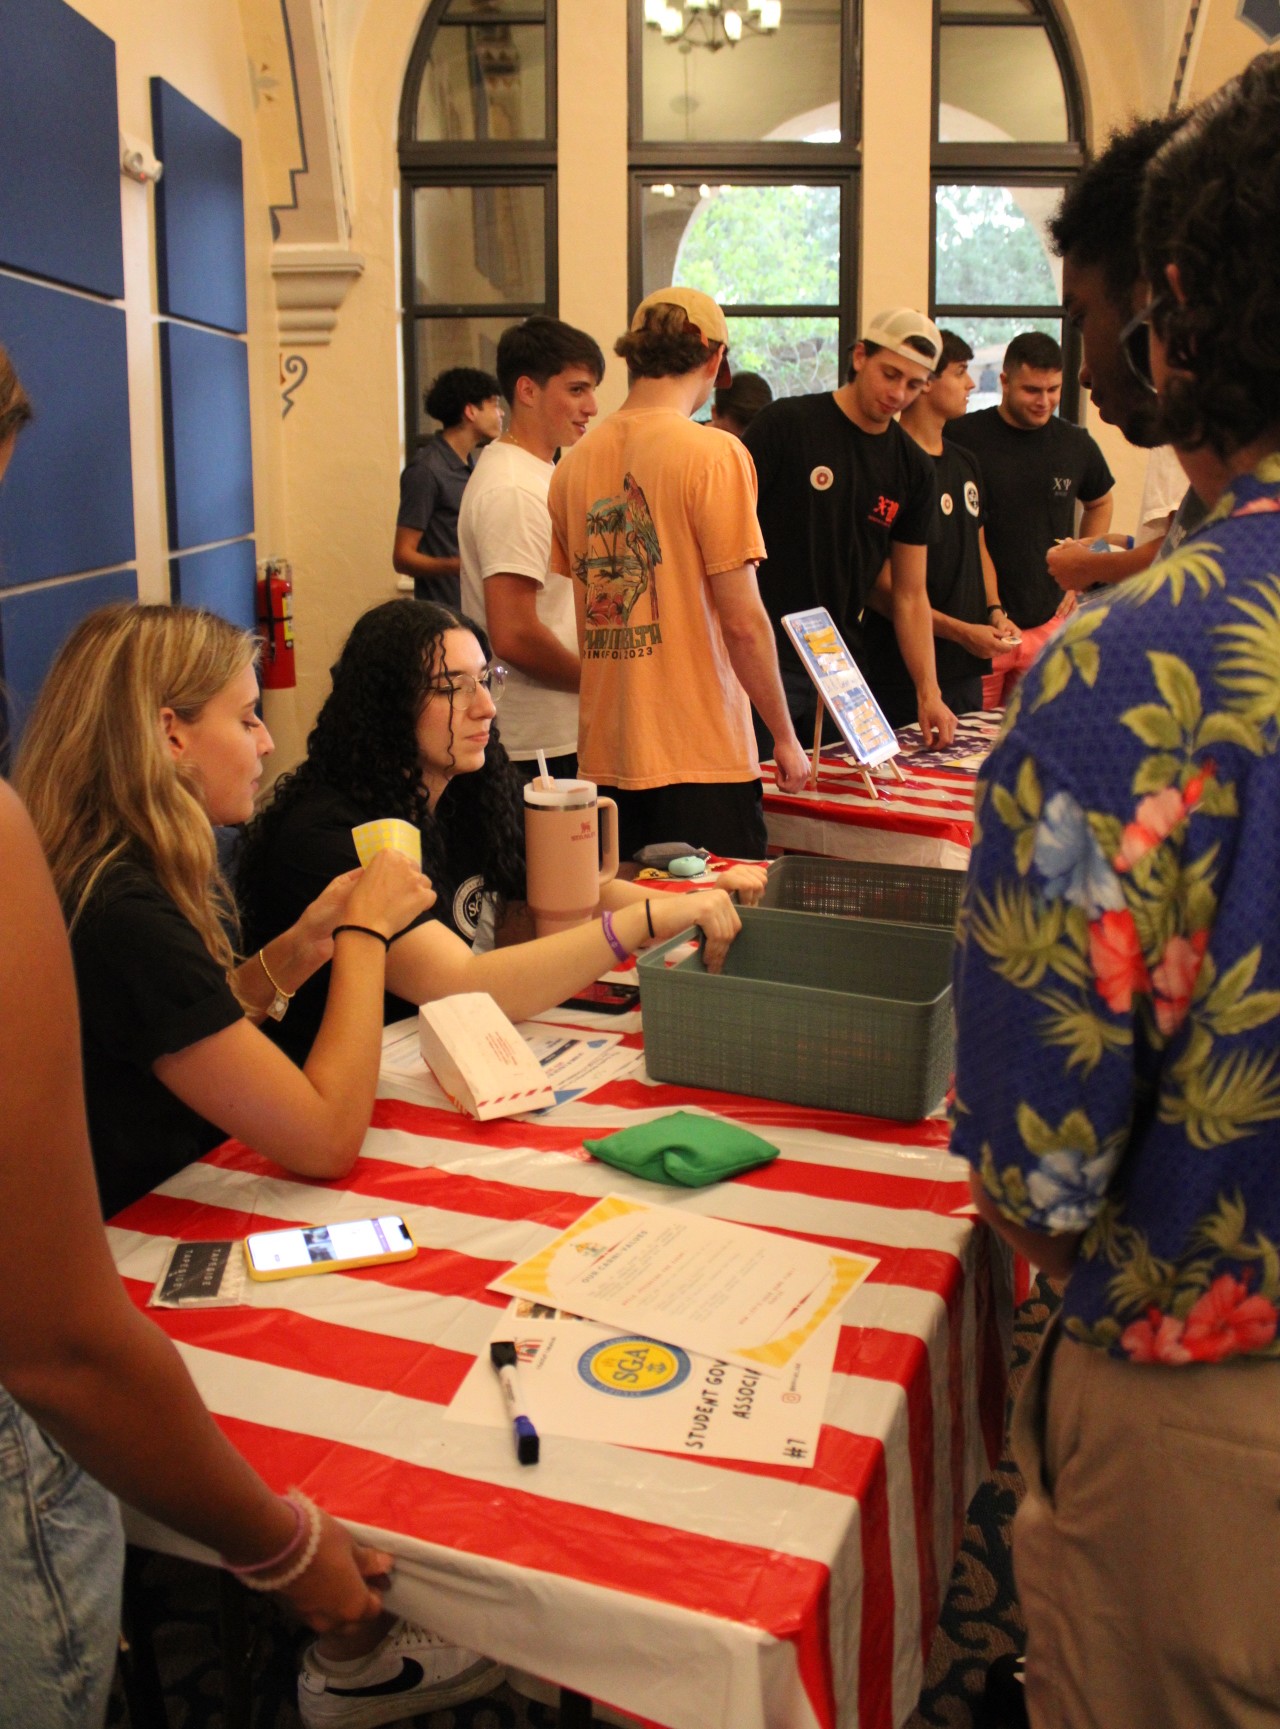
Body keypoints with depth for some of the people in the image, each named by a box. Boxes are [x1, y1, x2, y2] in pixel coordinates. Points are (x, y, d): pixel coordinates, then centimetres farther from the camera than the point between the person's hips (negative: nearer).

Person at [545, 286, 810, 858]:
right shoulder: (714, 453, -10)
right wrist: (785, 736, -3)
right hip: (701, 756, -6)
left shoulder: (574, 462, 6)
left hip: (604, 753, 6)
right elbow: (742, 620, -13)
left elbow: (579, 611, 12)